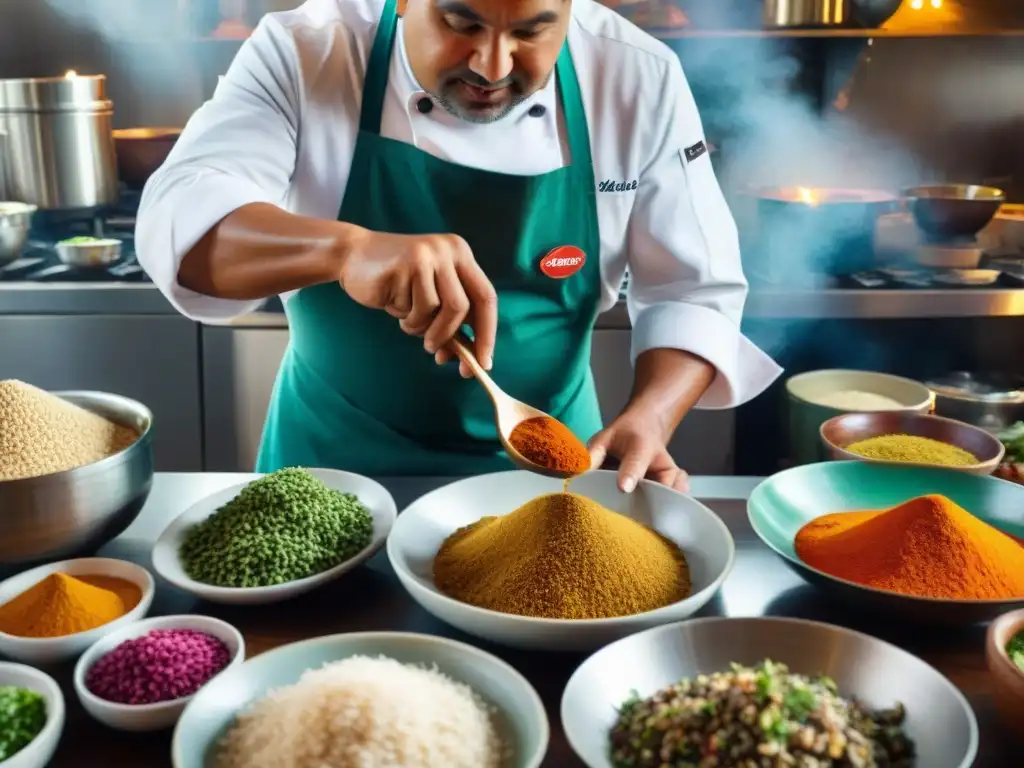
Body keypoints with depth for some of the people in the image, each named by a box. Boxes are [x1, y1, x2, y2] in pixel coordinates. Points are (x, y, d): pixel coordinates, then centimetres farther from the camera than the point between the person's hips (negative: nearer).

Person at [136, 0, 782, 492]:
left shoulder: (639, 79, -12)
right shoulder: (306, 55, -16)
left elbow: (694, 292, -8)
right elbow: (178, 222, -27)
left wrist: (649, 420, -26)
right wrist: (345, 248, -45)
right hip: (336, 459, 0)